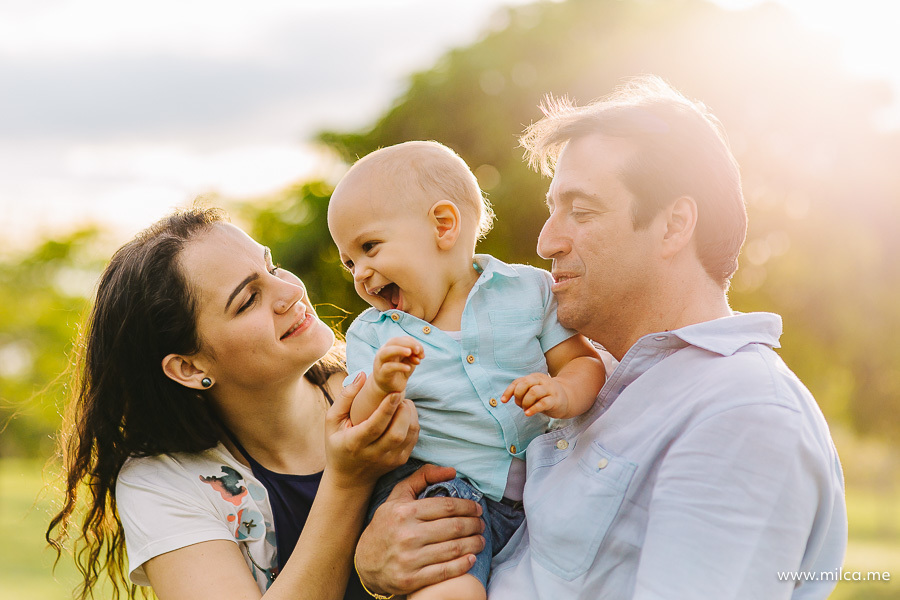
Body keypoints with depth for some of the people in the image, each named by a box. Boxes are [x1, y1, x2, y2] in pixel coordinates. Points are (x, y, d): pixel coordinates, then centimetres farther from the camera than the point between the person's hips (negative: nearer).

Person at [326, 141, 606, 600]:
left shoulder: (528, 290, 5)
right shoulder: (370, 335, 6)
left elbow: (585, 363, 5)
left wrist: (563, 393, -18)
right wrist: (381, 391, -24)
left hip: (540, 485, 4)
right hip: (440, 492, -3)